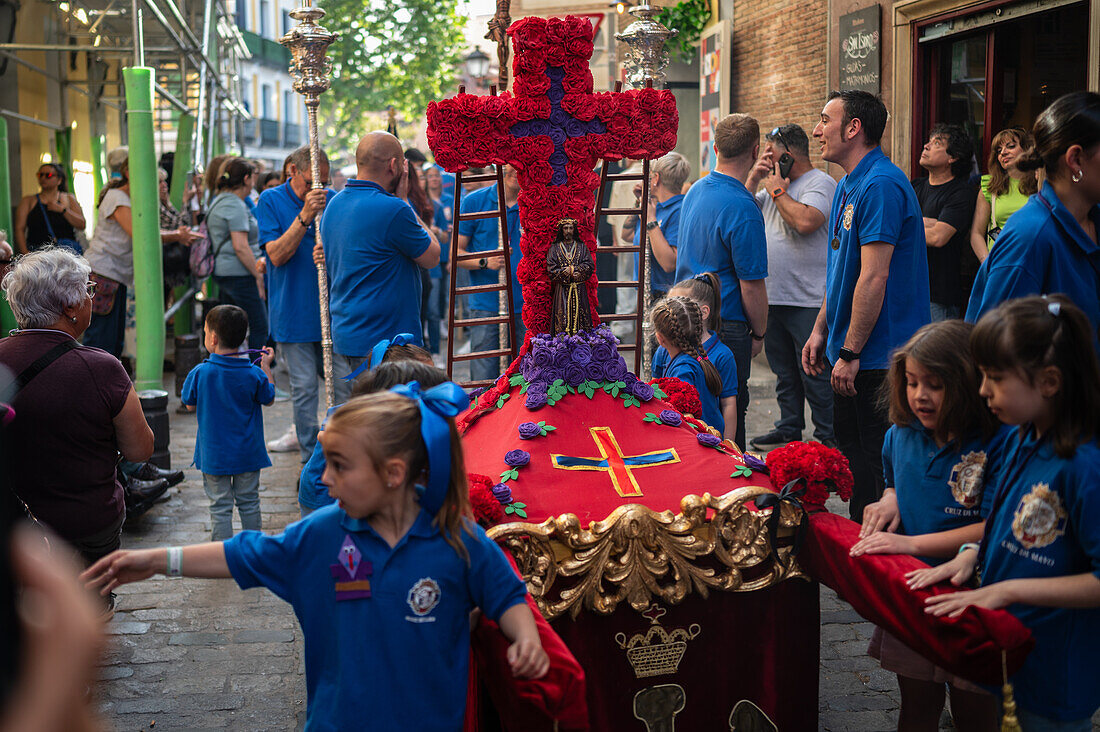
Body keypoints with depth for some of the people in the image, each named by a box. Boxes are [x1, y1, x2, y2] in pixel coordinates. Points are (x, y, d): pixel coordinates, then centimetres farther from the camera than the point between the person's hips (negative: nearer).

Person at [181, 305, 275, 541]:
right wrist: (266, 366, 14)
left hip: (214, 454, -1)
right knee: (249, 502, 15)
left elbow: (189, 403, 2)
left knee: (220, 507, 7)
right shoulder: (254, 374, -12)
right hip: (248, 454, 1)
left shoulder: (200, 373, -14)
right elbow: (269, 399, 6)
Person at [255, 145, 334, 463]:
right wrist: (304, 216, -21)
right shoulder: (270, 201, -1)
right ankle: (310, 458, 10)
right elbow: (277, 255, -11)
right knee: (304, 387, 0)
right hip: (294, 312, -3)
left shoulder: (333, 200, 6)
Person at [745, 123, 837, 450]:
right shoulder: (772, 185, 17)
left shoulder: (820, 183, -8)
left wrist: (778, 191, -11)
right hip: (774, 298, 8)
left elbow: (805, 221, -25)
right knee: (784, 372, 16)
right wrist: (753, 180, 5)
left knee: (815, 374, -4)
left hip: (809, 301, -8)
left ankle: (829, 439, 4)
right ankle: (788, 429, 27)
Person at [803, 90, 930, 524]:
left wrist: (850, 352, -22)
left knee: (877, 464, -2)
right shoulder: (848, 186, 14)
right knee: (850, 452, 17)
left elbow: (874, 277, -24)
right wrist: (821, 331, 13)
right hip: (850, 354, 10)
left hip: (878, 357, -10)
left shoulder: (881, 184, -19)